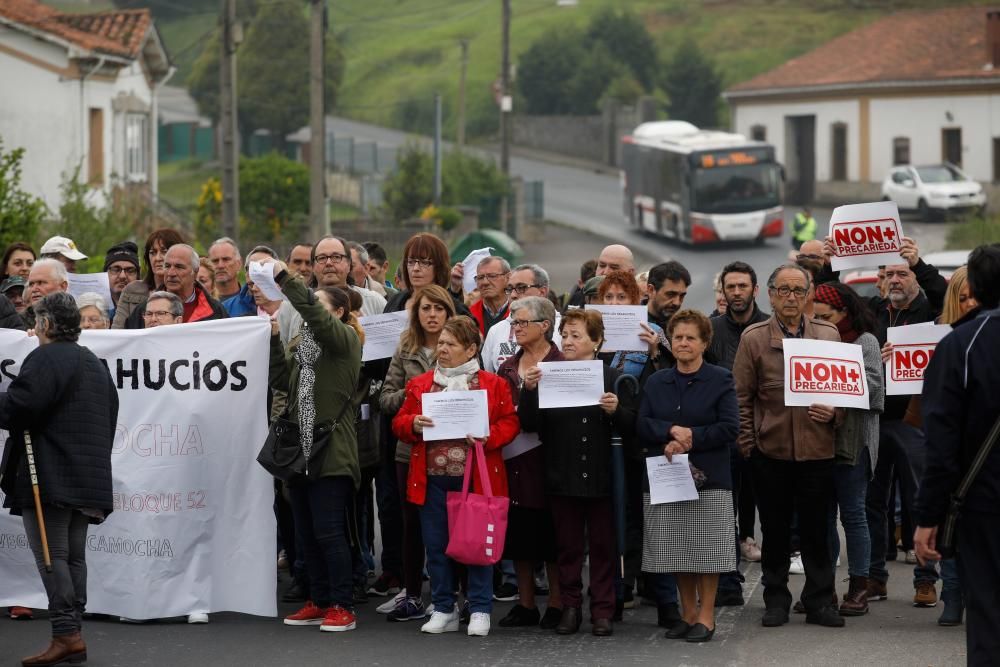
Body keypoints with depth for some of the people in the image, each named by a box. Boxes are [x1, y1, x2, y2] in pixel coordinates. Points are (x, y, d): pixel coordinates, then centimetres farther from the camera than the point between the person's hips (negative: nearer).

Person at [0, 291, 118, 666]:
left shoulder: (44, 359, -10)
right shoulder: (94, 364, 19)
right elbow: (109, 417, 22)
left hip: (49, 477, -9)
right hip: (89, 477, 9)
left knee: (51, 556, -9)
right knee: (74, 556, 10)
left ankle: (66, 634, -14)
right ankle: (72, 633, 10)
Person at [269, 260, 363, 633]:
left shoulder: (345, 338, -3)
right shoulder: (302, 346, 19)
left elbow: (314, 316, -21)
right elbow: (281, 381, 8)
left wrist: (286, 279, -21)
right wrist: (273, 338, 0)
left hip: (331, 451, -8)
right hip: (300, 448, 8)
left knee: (328, 531, -9)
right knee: (306, 532, 9)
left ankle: (342, 607, -4)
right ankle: (319, 602, 17)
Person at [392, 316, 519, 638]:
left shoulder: (493, 384, 3)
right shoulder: (420, 384, 11)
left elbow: (510, 422, 1)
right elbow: (399, 423, 11)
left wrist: (489, 437, -17)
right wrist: (413, 424, -10)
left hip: (475, 478, -3)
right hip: (433, 478, 3)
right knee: (436, 546, 6)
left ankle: (480, 611, 10)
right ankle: (444, 610, 16)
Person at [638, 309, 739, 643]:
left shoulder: (721, 380, 0)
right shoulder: (656, 382, 12)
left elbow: (729, 427, -9)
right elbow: (642, 426, 3)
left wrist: (689, 439, -14)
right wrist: (672, 431, -14)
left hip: (708, 477, -4)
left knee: (707, 549, -3)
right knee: (678, 550, 6)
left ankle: (706, 616, 5)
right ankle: (688, 613, 16)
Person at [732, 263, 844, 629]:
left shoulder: (828, 335, 8)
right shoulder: (753, 338, 3)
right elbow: (742, 396, 3)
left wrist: (833, 411, -7)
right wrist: (746, 443, -2)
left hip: (817, 447, 1)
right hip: (770, 449, -1)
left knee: (817, 529, 4)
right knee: (775, 530, 7)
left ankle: (819, 601, 13)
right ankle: (776, 600, 17)